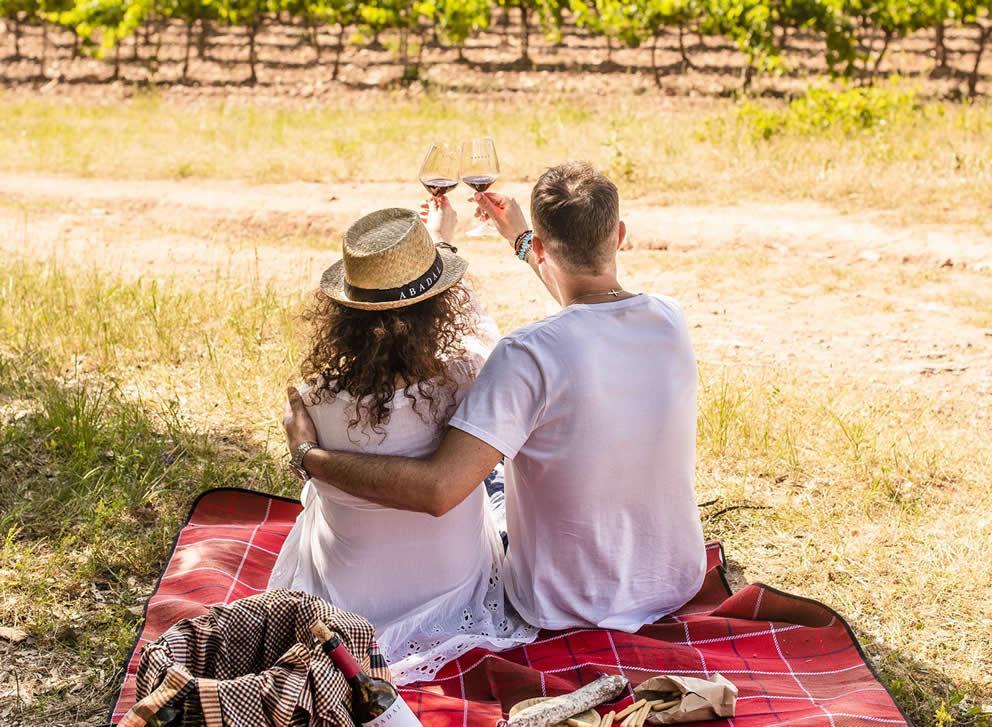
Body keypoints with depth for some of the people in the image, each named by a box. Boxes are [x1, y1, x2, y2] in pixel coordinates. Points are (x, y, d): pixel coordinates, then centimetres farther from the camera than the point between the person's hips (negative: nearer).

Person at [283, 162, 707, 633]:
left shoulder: (529, 356, -29)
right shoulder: (670, 320, -10)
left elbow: (437, 489, -35)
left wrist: (309, 456, -22)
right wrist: (519, 241, 25)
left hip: (565, 610, -5)